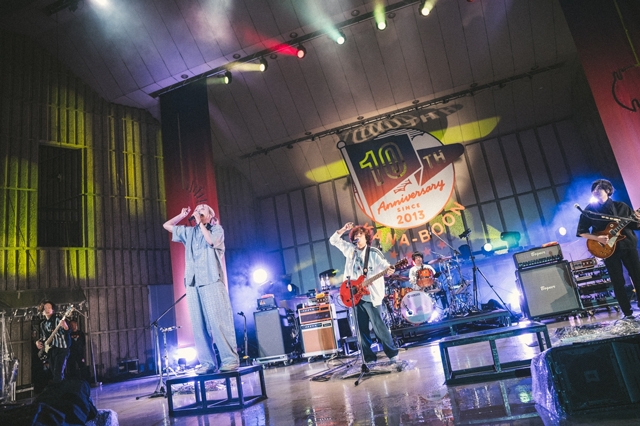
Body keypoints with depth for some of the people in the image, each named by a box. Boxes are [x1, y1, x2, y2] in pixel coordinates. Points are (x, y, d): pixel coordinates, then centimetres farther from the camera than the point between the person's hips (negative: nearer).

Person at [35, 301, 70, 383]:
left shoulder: (57, 320, -8)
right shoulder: (42, 324, 13)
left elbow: (68, 331, -23)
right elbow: (43, 337, 24)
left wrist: (65, 327, -45)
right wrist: (38, 342, 3)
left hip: (61, 349, -7)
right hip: (50, 350, 7)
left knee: (58, 373, -16)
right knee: (53, 372, 13)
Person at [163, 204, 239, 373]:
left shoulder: (217, 229, 10)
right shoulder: (188, 232, 24)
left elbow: (212, 241, -11)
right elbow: (166, 225, 30)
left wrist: (200, 223, -2)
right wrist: (183, 215, 23)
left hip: (212, 281, -5)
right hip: (193, 282, 5)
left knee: (219, 322, -12)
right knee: (199, 325, -1)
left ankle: (230, 359, -9)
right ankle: (208, 363, 1)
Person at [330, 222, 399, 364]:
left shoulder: (374, 253, -3)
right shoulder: (350, 249, 11)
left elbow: (385, 265, -15)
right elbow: (333, 240, 14)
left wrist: (389, 270, -38)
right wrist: (343, 229, -1)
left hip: (370, 295, -5)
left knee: (378, 325, -3)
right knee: (362, 328, 7)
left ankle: (392, 354, 10)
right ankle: (369, 358, 15)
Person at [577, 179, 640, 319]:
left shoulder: (621, 206, 7)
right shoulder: (589, 210, 0)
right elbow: (581, 232, 0)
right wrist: (597, 238, -14)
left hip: (628, 245, 2)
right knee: (618, 283, 1)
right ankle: (628, 313, 10)